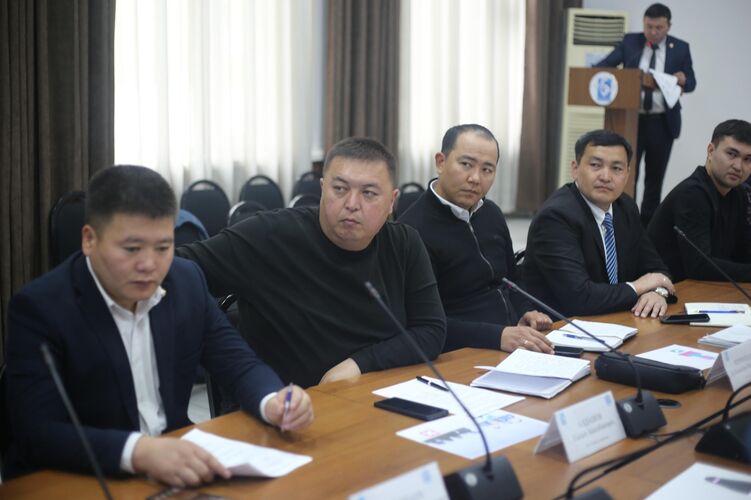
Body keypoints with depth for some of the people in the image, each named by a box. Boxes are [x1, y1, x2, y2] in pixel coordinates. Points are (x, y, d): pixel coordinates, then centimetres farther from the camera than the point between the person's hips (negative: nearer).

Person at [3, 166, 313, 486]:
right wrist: (138, 451, -38)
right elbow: (39, 434, -23)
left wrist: (272, 402, -17)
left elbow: (238, 363, 6)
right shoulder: (38, 308, -15)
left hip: (176, 469, 4)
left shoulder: (187, 281, 0)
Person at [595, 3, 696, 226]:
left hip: (663, 122, 1)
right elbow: (604, 66, 1)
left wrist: (683, 80, -20)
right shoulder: (630, 42, 4)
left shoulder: (680, 48, 3)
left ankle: (647, 223, 19)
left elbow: (691, 83, 3)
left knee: (655, 176, 9)